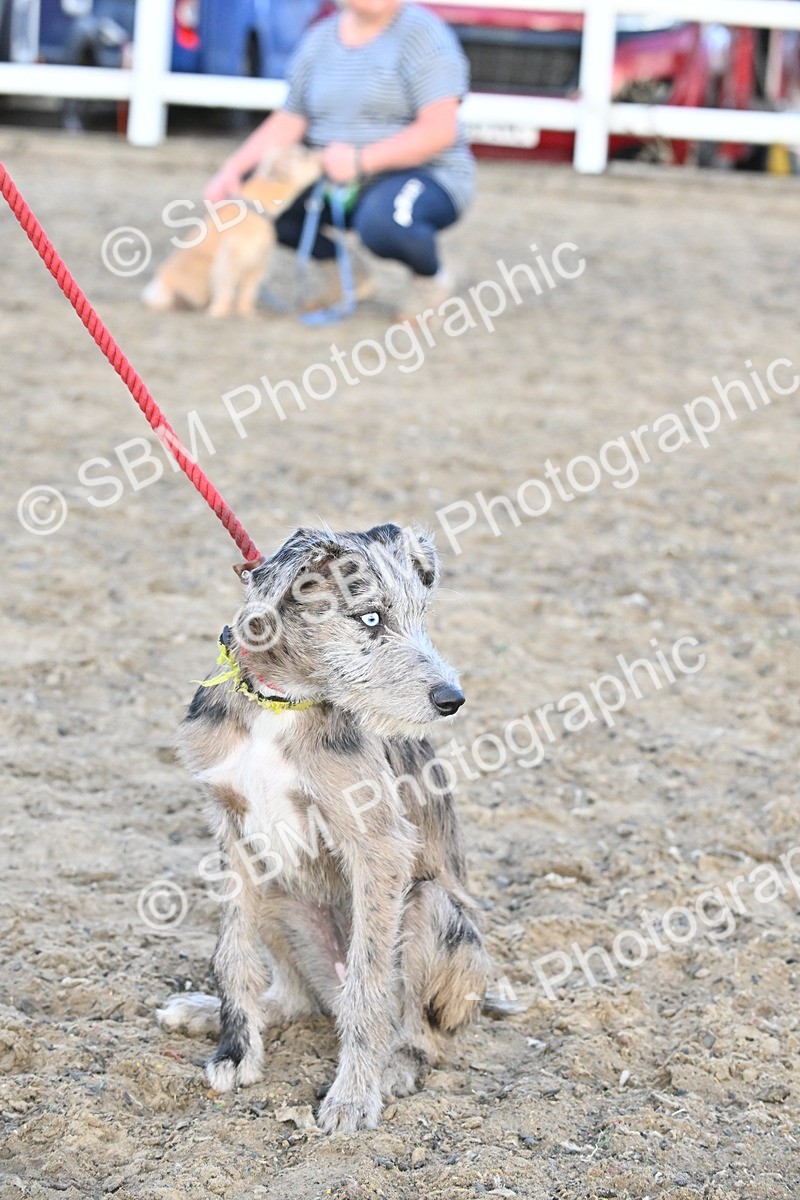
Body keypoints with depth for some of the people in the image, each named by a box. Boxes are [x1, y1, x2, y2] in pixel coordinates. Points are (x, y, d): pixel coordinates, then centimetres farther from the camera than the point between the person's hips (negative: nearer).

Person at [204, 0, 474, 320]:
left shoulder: (422, 33, -11)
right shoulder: (320, 38, 8)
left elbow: (440, 129, -20)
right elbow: (289, 122, 8)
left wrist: (361, 160, -27)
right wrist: (233, 168, -8)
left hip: (423, 175, -6)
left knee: (381, 222, -39)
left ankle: (431, 279, -4)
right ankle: (342, 270, 8)